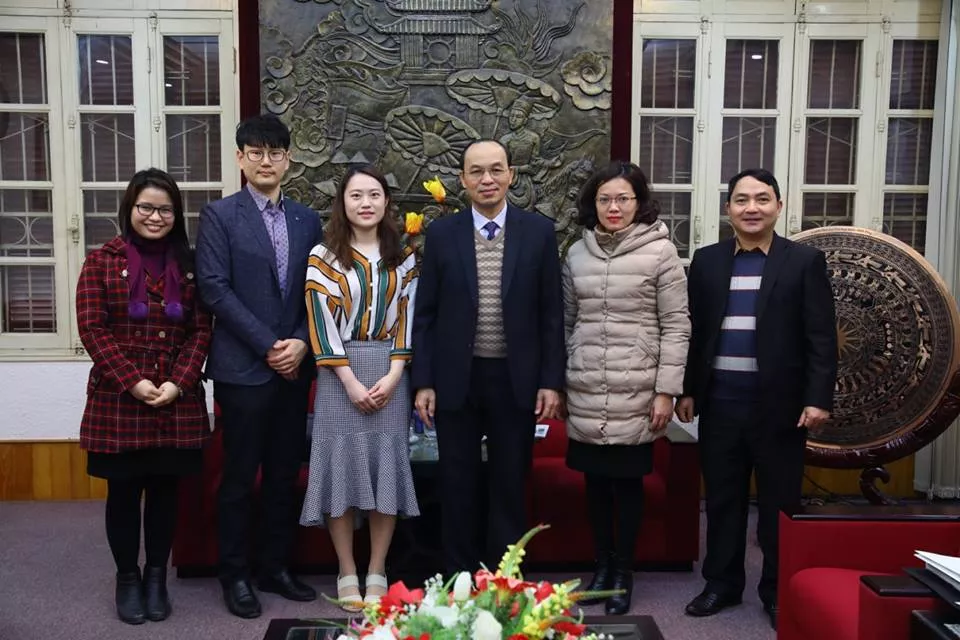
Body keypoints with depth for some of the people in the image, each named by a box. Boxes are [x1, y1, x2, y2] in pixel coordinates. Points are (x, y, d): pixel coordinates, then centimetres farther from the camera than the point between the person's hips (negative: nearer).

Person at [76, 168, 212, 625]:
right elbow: (92, 329, -5)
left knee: (165, 489, 10)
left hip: (177, 399, 2)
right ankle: (127, 578, 25)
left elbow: (201, 329, 4)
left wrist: (178, 382, -9)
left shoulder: (189, 263, 7)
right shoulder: (102, 261, 1)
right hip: (118, 398, -1)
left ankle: (156, 576, 25)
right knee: (124, 491, 8)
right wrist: (133, 382, -13)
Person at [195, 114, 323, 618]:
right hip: (243, 367, -4)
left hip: (294, 366, 4)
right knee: (240, 477, 5)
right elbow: (214, 289, -10)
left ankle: (275, 567, 25)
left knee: (284, 474, 11)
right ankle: (234, 574, 20)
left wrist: (301, 342, -7)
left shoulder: (307, 219, 10)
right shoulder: (219, 215, -2)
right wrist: (268, 345, -14)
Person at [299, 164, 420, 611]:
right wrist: (351, 381, -12)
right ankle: (347, 574, 14)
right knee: (343, 464, 0)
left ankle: (377, 573, 15)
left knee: (387, 465, 3)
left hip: (390, 374, 2)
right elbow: (321, 323, -6)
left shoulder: (403, 257, 8)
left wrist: (393, 374, -8)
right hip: (340, 375, -2)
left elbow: (406, 319, 5)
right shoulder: (323, 256, 0)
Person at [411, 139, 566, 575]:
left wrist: (551, 381, -4)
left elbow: (551, 314, 0)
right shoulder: (441, 234, 1)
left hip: (516, 380, 0)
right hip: (456, 379, 1)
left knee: (510, 486, 10)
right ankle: (458, 578, 27)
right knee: (457, 487, 11)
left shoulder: (539, 231, 0)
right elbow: (425, 315, 2)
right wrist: (423, 382, -2)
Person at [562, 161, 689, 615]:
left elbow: (676, 326, -5)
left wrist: (667, 390, -9)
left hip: (635, 392, -3)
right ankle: (601, 566, 27)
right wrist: (559, 381, 9)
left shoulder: (661, 251, -4)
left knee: (627, 481, 5)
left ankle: (624, 573, 21)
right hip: (585, 392, 3)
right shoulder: (577, 254, 7)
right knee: (595, 481, 10)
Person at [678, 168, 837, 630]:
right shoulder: (707, 261, 7)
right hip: (720, 403, 3)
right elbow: (694, 331, 9)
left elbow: (821, 338, -4)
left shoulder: (805, 261, -1)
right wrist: (687, 390, 6)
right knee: (722, 500, 12)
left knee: (778, 504, 9)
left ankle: (778, 590, 24)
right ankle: (722, 583, 27)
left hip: (779, 405, -2)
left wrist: (819, 398, -11)